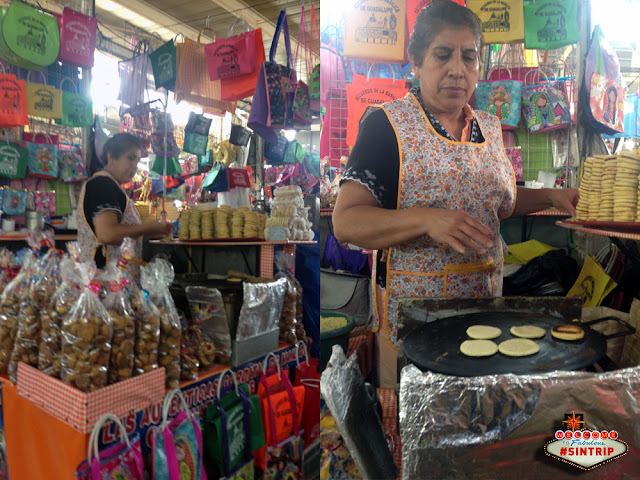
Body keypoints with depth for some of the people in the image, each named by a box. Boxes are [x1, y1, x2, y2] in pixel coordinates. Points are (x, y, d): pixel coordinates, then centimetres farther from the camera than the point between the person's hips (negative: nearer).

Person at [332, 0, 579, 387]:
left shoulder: (490, 127, 9)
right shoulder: (386, 124, -12)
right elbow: (346, 221, -19)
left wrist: (550, 196, 5)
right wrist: (427, 219, -31)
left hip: (486, 300, 6)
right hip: (413, 312, -5)